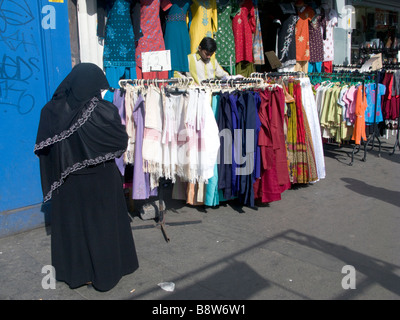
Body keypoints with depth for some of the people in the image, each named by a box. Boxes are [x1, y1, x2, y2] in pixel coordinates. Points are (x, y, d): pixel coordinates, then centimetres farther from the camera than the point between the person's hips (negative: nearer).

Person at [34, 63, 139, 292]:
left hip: (66, 184, 3)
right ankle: (106, 273, 28)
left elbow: (42, 149, -3)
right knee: (103, 225, 13)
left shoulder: (51, 111, -9)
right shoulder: (105, 111, -20)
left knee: (71, 224, 18)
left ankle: (74, 272, 34)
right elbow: (122, 141, -10)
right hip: (100, 181, -3)